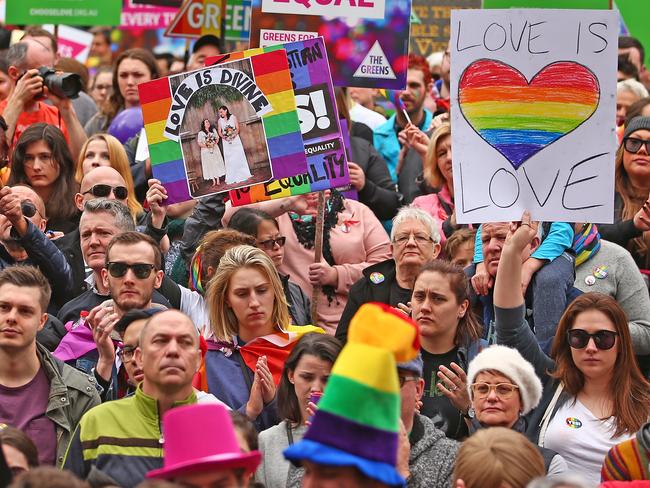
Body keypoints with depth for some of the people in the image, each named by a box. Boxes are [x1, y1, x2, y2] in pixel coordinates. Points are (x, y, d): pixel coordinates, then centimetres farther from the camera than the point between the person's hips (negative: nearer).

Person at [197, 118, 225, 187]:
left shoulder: (213, 130, 8)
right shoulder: (201, 133, -4)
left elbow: (217, 138, 10)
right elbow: (199, 143, -5)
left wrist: (214, 143, -9)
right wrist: (206, 146, -18)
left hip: (215, 149, 3)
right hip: (206, 151, -3)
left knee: (217, 164, 1)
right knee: (210, 165, -2)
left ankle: (218, 180, 6)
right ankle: (214, 181, 3)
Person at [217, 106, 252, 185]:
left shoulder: (233, 117, 0)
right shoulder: (220, 121, 3)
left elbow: (237, 128, -1)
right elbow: (219, 132, 3)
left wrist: (234, 135, -17)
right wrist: (224, 137, -15)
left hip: (235, 139, -1)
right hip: (226, 141, 1)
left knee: (239, 157, -1)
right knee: (229, 159, -2)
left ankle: (242, 175, 7)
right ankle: (232, 178, 1)